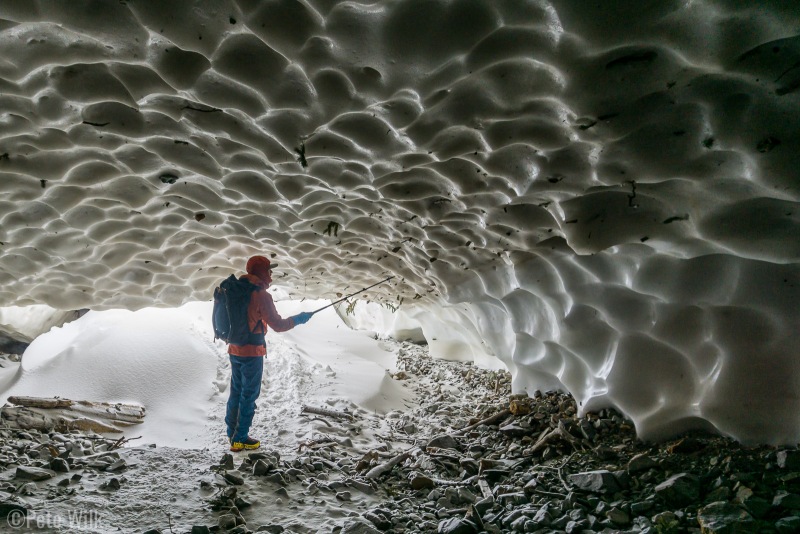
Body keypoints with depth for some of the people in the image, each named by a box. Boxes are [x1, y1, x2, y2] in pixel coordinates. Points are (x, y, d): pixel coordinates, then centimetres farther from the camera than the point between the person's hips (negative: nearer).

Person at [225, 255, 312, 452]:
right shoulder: (261, 295, -18)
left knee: (236, 391, 17)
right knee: (249, 395, 2)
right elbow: (277, 324, -17)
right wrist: (298, 319, -5)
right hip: (252, 353, -8)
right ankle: (240, 439, 9)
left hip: (234, 350, 8)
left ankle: (232, 433, 27)